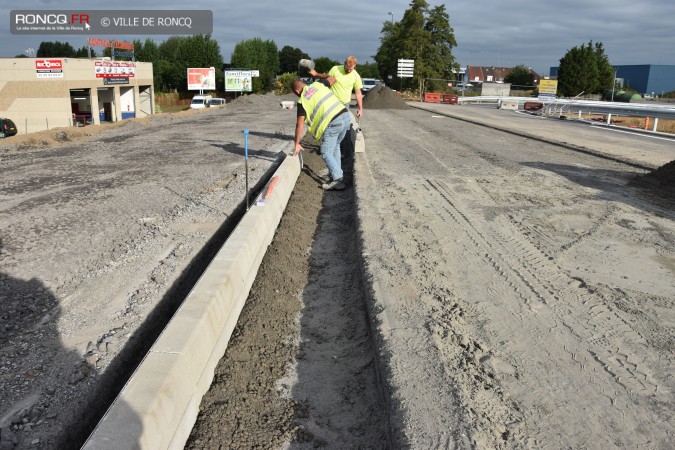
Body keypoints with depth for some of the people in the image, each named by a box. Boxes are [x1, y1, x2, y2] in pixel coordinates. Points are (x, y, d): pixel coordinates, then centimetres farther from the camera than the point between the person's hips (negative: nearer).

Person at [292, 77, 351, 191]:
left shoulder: (302, 101, 4)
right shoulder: (318, 84, 15)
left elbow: (299, 125, 2)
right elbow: (332, 79, 34)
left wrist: (297, 144, 10)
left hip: (333, 123, -7)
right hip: (345, 115, 7)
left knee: (326, 153, 2)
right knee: (335, 146, 26)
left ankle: (337, 180, -7)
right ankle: (336, 172, 33)